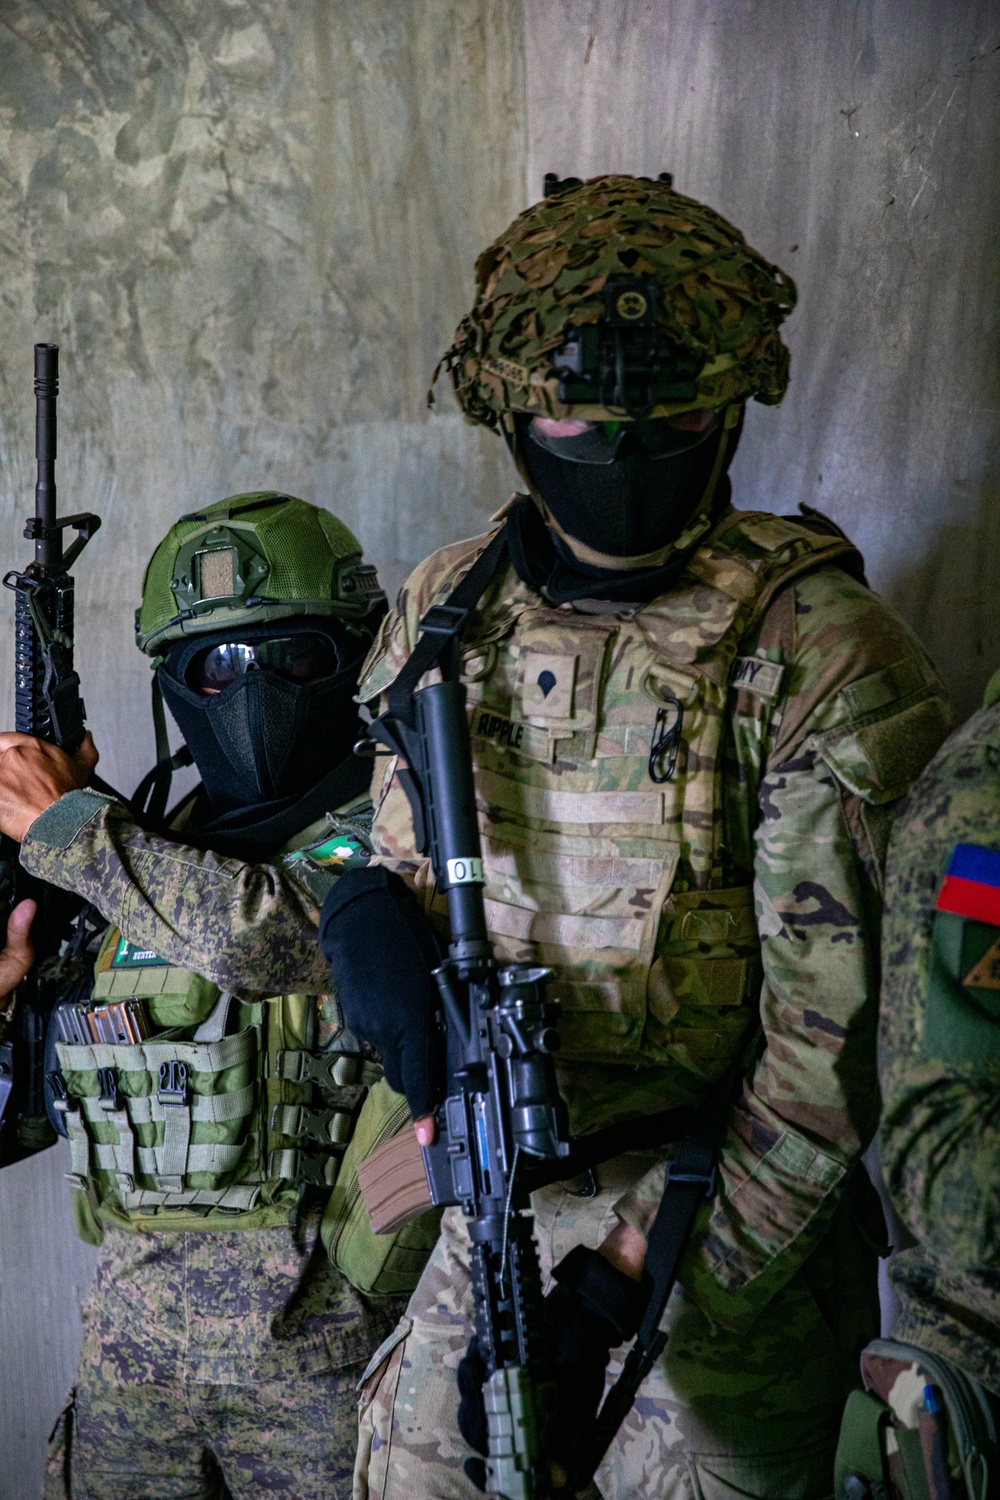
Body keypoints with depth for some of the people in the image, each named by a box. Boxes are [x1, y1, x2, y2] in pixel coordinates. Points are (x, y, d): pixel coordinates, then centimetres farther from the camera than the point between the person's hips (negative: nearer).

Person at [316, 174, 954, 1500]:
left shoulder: (820, 651, -18)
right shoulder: (442, 610, 0)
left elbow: (841, 1041, -20)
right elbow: (395, 864, 12)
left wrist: (621, 1282, -21)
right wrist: (379, 911, -13)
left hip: (735, 1233, -5)